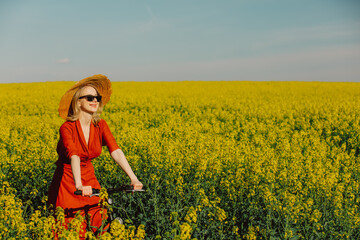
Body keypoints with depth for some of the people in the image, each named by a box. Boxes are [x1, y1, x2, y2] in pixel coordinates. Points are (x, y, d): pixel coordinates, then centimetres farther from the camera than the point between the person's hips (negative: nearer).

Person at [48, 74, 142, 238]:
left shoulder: (101, 125, -6)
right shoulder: (67, 128, -19)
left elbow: (116, 152, -19)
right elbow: (74, 156, -36)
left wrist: (133, 178, -32)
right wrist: (78, 184, -52)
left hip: (89, 180, 4)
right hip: (68, 183, -4)